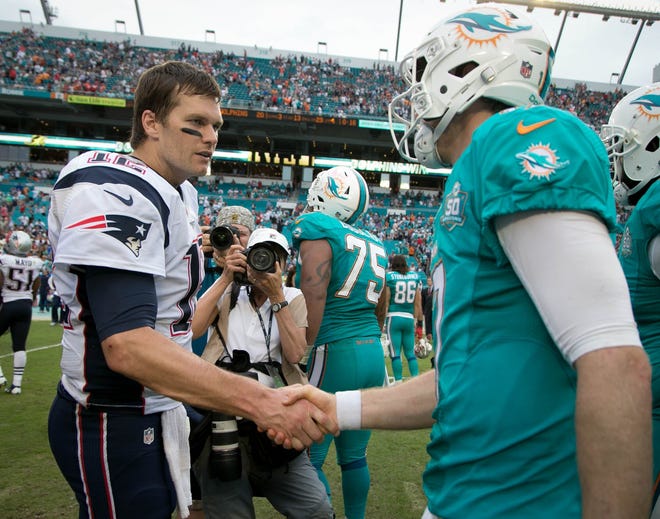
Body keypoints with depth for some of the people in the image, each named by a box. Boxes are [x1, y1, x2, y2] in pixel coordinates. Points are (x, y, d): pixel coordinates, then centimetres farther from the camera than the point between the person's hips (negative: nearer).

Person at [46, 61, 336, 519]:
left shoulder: (182, 193, 9)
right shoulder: (115, 193, -22)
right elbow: (127, 344, -35)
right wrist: (261, 402, -40)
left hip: (161, 408, 9)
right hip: (115, 424, -9)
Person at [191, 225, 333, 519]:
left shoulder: (293, 299, 9)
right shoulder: (226, 292, 8)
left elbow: (294, 355, -6)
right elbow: (191, 330, -10)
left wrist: (276, 296, -9)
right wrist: (226, 278, -9)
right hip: (222, 416, -1)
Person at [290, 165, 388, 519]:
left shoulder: (319, 234, -8)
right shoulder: (375, 247, 15)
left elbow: (313, 306, -17)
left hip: (335, 354, -8)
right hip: (373, 356, 8)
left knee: (309, 459, 5)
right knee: (354, 456, 19)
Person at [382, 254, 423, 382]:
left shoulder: (389, 276, -4)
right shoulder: (414, 276, 6)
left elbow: (386, 302, -4)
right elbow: (418, 302, 7)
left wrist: (382, 320, 0)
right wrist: (419, 320, 14)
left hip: (393, 317, -3)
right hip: (409, 318, 4)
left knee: (395, 353, 1)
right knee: (410, 352, 13)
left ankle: (398, 382, 3)